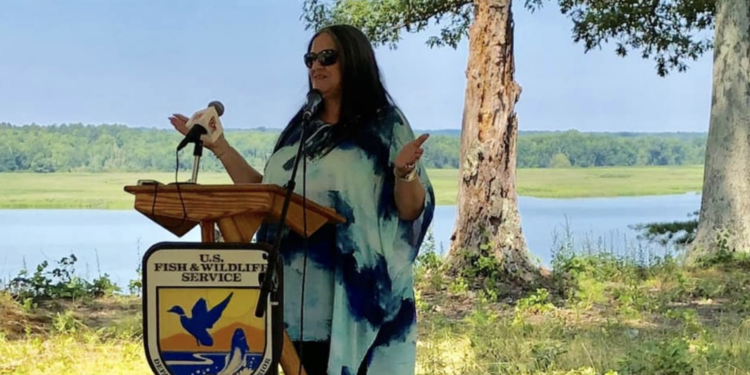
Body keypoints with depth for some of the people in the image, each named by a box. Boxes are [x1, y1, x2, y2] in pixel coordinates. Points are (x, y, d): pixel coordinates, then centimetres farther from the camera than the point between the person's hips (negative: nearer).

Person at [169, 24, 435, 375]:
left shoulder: (386, 124, -2)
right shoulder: (301, 127, 15)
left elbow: (411, 210, -7)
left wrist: (405, 172, -27)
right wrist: (219, 147, 10)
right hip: (300, 292, 5)